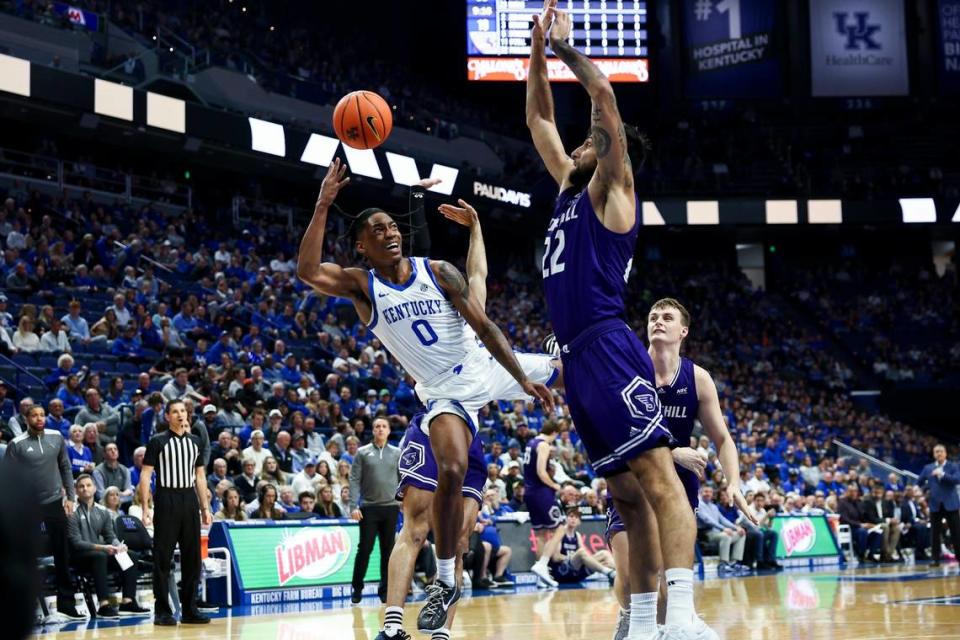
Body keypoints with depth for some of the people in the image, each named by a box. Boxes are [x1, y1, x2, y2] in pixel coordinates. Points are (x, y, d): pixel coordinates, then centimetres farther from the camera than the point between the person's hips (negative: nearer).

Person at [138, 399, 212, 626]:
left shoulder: (194, 441, 13)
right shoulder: (158, 441, -1)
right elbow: (145, 474, -4)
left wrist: (205, 507, 11)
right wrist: (145, 508, -12)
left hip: (190, 500, 5)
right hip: (167, 501, -5)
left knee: (192, 556, 5)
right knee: (163, 558, -2)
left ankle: (189, 609, 12)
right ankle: (162, 611, 3)